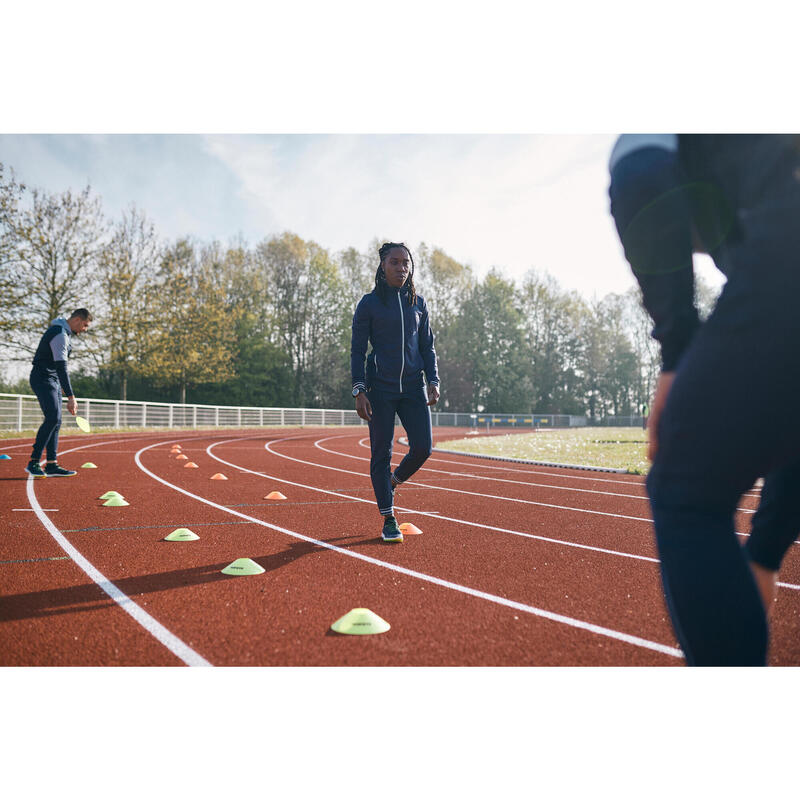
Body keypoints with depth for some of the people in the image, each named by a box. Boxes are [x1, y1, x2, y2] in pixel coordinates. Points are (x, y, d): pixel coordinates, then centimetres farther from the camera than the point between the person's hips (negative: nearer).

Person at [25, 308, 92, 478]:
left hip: (52, 380, 10)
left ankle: (51, 465, 6)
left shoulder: (65, 332, 13)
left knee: (55, 421, 5)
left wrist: (61, 384, 26)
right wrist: (71, 397, -32)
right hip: (43, 379, -10)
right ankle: (33, 462, -17)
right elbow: (61, 367, -28)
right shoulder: (60, 335, -20)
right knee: (52, 418, -20)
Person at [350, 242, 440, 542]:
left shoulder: (418, 303, 11)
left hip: (413, 387, 3)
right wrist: (359, 390, -9)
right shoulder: (369, 303, 1)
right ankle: (388, 520, 11)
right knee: (381, 453, -1)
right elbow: (357, 350, 0)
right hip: (380, 389, -3)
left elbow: (427, 346, 16)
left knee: (423, 447, -5)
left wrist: (433, 381, 3)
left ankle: (392, 481, 26)